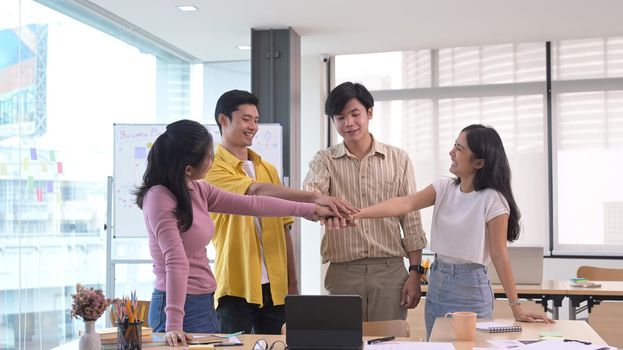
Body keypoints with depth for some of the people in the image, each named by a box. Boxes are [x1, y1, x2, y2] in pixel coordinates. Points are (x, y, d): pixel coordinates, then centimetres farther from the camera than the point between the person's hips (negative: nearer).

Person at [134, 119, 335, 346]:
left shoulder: (197, 190, 6)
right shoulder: (159, 197, -18)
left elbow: (252, 204, 12)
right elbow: (176, 261, -27)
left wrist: (310, 209, 14)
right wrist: (174, 324, -30)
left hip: (204, 303, 8)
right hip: (182, 306, -8)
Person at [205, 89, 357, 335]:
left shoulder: (268, 169, 14)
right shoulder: (214, 169, -8)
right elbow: (258, 192, -24)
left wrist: (292, 283, 11)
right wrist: (315, 197, -34)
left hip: (275, 287, 6)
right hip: (237, 287, -6)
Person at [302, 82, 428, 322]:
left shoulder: (398, 159, 6)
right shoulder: (325, 161, 6)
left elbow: (411, 219, 6)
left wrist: (415, 272, 1)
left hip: (390, 270, 0)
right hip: (343, 272, 0)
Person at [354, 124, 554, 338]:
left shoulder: (492, 200, -16)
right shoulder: (444, 188, 2)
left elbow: (499, 256, -15)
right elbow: (405, 204, -12)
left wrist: (516, 307, -15)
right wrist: (357, 213, -25)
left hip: (469, 288, -6)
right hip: (436, 283, 7)